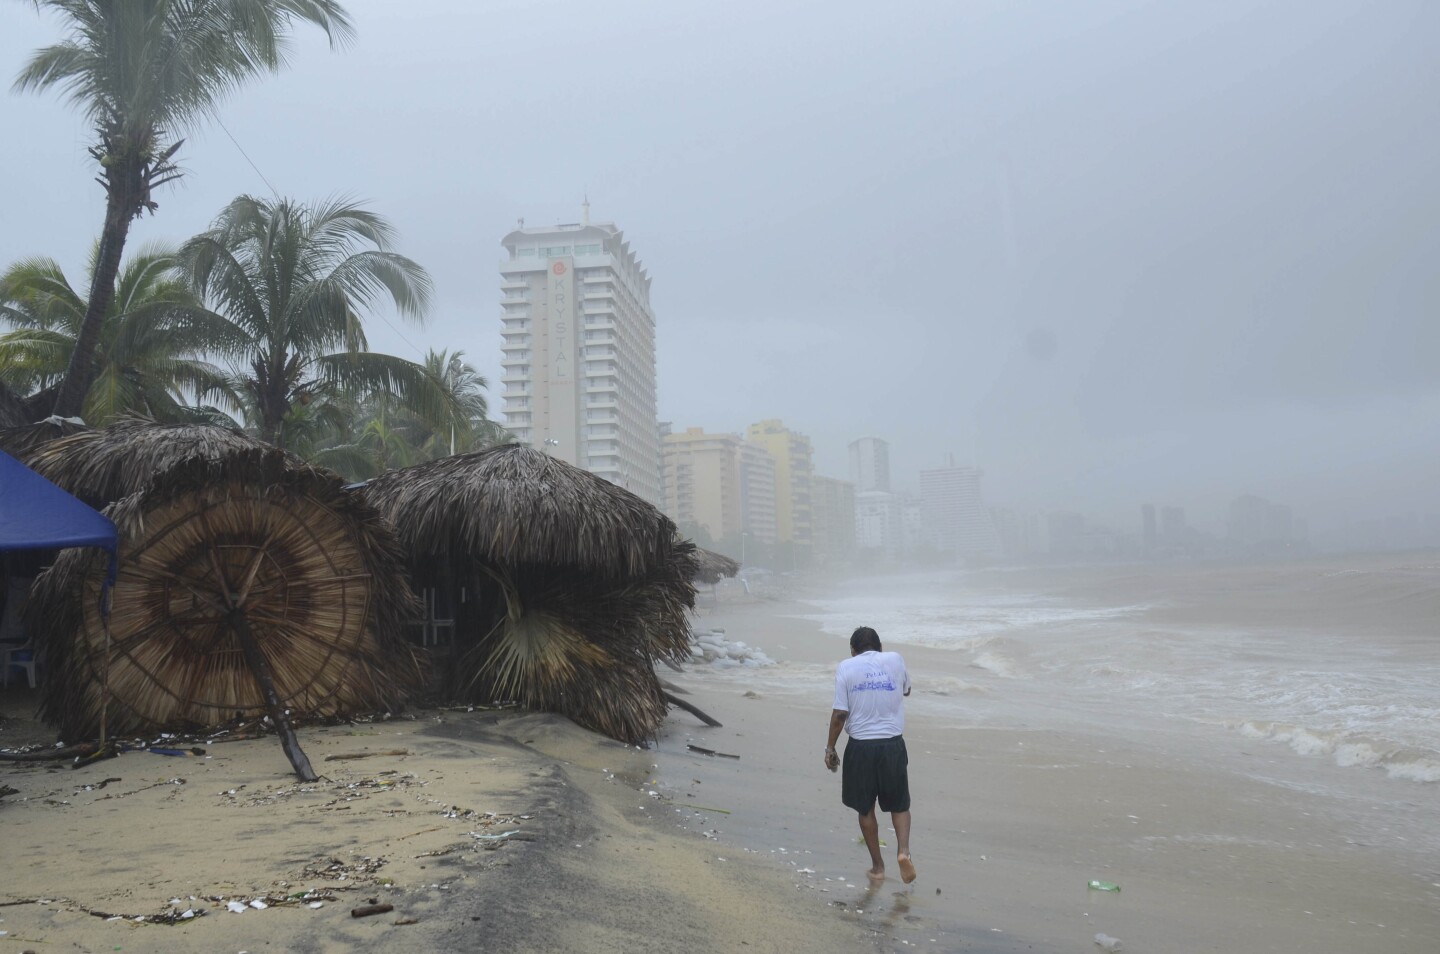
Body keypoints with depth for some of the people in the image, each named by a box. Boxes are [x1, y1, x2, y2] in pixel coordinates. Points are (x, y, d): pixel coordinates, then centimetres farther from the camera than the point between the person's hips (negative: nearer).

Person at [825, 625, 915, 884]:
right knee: (899, 804, 18)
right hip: (892, 744, 1)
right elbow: (906, 690, 21)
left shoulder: (846, 667, -4)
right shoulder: (895, 659, 1)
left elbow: (840, 713, -8)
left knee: (866, 809, 14)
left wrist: (830, 748, 2)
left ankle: (878, 867, 21)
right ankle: (903, 850, -4)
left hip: (861, 746, -1)